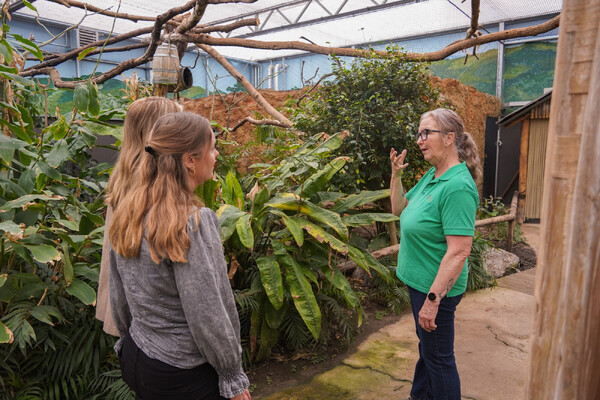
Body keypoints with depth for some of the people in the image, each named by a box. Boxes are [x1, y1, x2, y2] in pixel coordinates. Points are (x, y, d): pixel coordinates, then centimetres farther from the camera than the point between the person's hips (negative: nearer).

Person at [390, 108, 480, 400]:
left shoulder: (458, 186, -25)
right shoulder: (432, 176, 4)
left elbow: (459, 252, -29)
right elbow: (399, 209, 16)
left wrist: (433, 299, -27)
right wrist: (396, 174, 3)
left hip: (437, 287, -10)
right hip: (419, 281, 10)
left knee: (438, 356, 10)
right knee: (426, 345, 27)